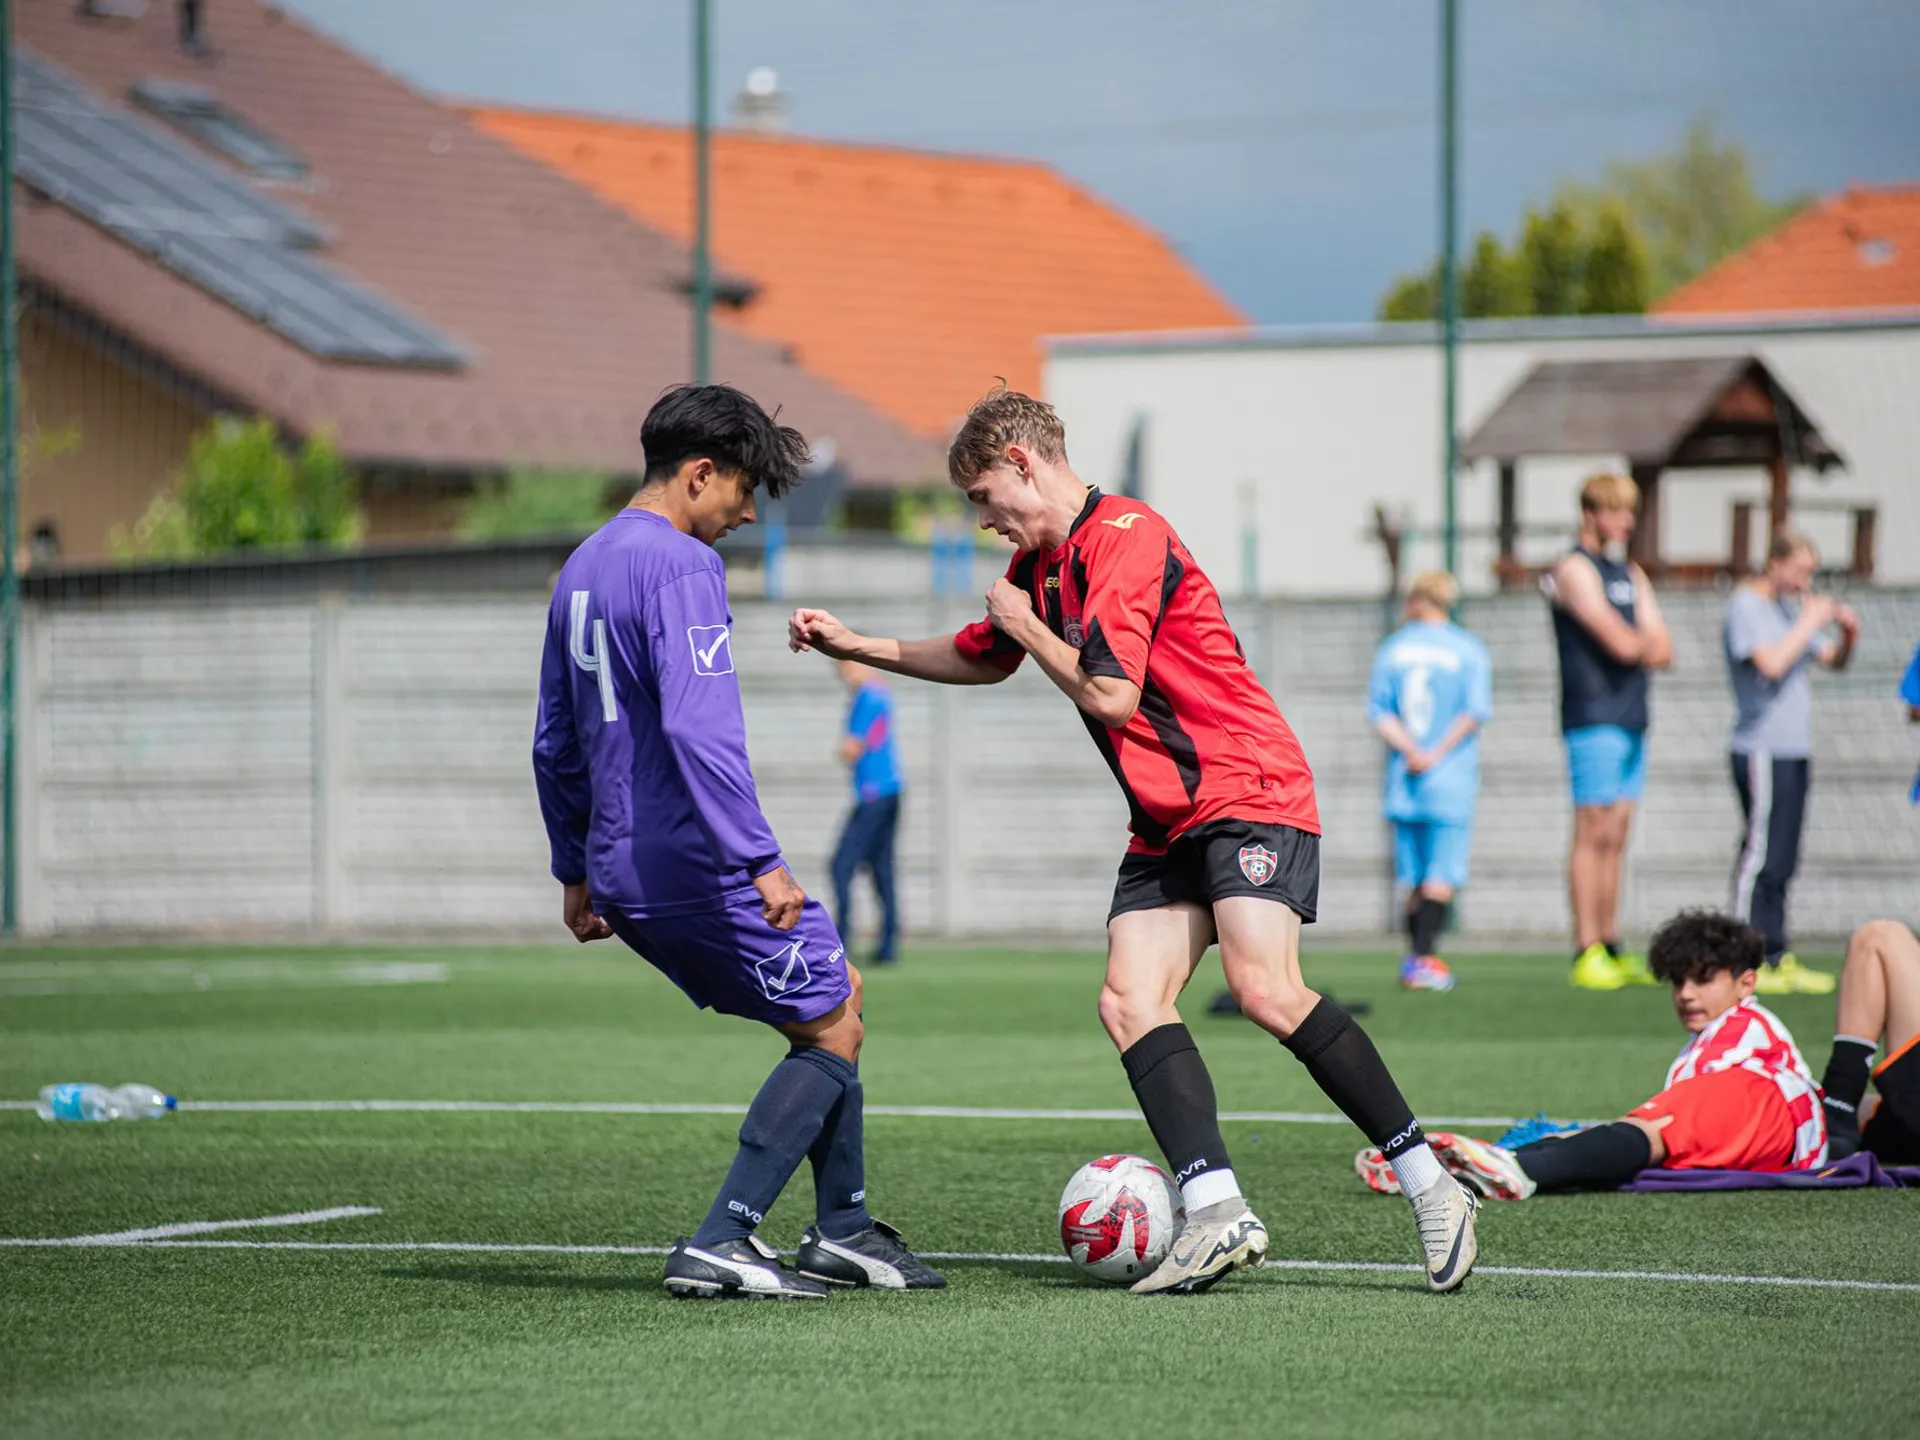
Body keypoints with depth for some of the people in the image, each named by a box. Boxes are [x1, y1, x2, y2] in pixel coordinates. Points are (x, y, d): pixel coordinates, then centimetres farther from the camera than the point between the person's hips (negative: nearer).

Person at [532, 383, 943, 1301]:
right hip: (695, 864, -9)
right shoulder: (680, 565, -14)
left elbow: (555, 744, 21)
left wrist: (576, 872, 27)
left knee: (837, 993, 21)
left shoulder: (582, 568, 16)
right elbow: (697, 724, -26)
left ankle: (842, 1227, 21)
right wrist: (762, 860, -25)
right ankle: (719, 1244, -7)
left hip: (623, 873, 9)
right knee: (834, 1034, 2)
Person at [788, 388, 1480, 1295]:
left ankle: (1433, 1192, -17)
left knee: (1265, 990, -24)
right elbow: (979, 660, 35)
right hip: (1166, 824, 10)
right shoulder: (1037, 562, 16)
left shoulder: (1125, 538, -14)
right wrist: (856, 646, 31)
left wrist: (1027, 624, -4)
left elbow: (1109, 694, -19)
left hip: (1249, 790, -10)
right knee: (1128, 1003, -10)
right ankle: (1216, 1216, -21)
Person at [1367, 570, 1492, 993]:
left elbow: (1378, 711, 2)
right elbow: (1475, 711, -10)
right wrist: (1437, 754, -8)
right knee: (1443, 874, -5)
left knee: (1415, 877, 10)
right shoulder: (1468, 650, 0)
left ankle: (1415, 957, 10)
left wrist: (1409, 749, -5)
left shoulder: (1392, 648, 9)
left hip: (1404, 783, 3)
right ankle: (1424, 958, -16)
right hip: (1451, 782, -3)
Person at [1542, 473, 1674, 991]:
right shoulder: (1575, 569, -7)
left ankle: (1611, 947, 11)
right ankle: (1587, 953, -11)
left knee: (1616, 837, 8)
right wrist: (1648, 641, 4)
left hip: (1631, 718, 8)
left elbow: (1661, 650, 13)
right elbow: (1619, 642, -16)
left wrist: (1640, 645, -8)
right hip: (1594, 716, -8)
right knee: (1594, 833, -10)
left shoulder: (1631, 575, 21)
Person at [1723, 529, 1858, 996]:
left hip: (1794, 748, 8)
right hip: (1761, 749, -8)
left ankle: (1777, 958, 12)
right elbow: (1771, 663, -21)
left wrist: (1848, 636, 2)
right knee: (1761, 854, -9)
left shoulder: (1792, 606, 17)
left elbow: (1833, 660, 22)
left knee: (1781, 860, 9)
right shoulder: (1745, 605, -7)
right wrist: (1810, 622, -13)